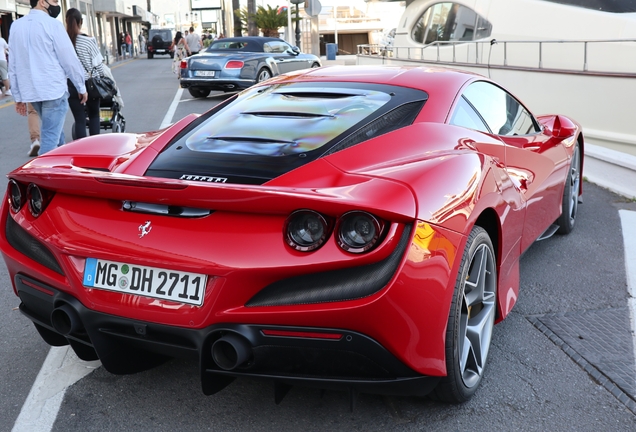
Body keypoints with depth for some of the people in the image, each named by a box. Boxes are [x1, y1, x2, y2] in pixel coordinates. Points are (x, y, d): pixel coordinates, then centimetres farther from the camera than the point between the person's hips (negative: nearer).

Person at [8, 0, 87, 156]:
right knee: (50, 138, -6)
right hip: (53, 89, -7)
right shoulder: (52, 24, -7)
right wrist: (81, 87, 4)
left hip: (30, 91, 7)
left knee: (53, 133, 23)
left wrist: (18, 96, 15)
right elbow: (69, 59, -7)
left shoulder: (16, 26, 11)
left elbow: (13, 64, 10)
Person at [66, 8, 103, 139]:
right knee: (94, 115, 16)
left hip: (71, 85, 1)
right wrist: (102, 80, 9)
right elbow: (97, 64, -6)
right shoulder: (89, 40, -10)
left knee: (79, 120, 6)